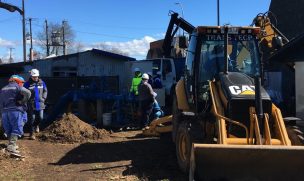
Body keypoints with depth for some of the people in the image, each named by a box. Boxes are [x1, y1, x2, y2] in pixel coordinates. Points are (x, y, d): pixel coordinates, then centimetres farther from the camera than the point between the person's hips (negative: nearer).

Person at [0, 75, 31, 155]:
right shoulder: (18, 87, 2)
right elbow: (27, 93, -18)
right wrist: (23, 102, -7)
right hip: (16, 111, -6)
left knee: (8, 130, 15)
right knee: (16, 129, -9)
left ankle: (13, 145, 21)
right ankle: (11, 146, -23)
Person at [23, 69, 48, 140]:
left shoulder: (41, 83, 5)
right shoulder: (27, 84, -5)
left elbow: (45, 91, 16)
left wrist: (43, 98, 4)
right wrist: (27, 100, -5)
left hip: (40, 104, 3)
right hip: (31, 104, -3)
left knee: (40, 118, 4)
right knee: (32, 118, -1)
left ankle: (36, 125, 38)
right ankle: (32, 133, 8)